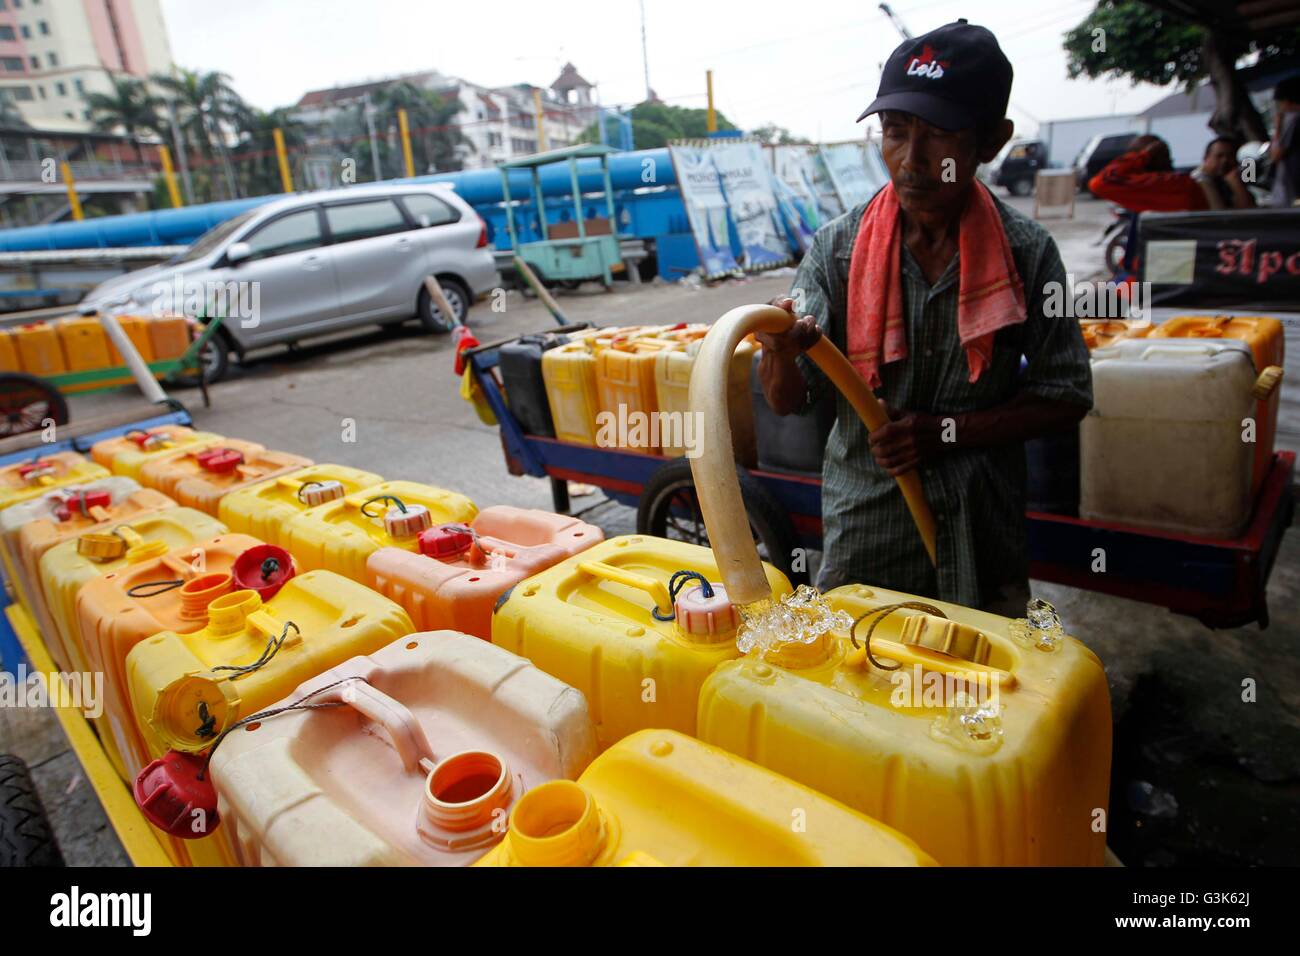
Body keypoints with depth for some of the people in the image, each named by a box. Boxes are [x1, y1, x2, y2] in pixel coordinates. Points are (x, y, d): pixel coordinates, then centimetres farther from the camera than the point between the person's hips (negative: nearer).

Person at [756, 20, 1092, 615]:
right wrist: (782, 351, -33)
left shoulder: (1025, 251, -7)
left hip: (982, 536, 1)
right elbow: (787, 401, -10)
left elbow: (1066, 397, -2)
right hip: (864, 533, 0)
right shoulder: (839, 247, -8)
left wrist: (947, 431, -15)